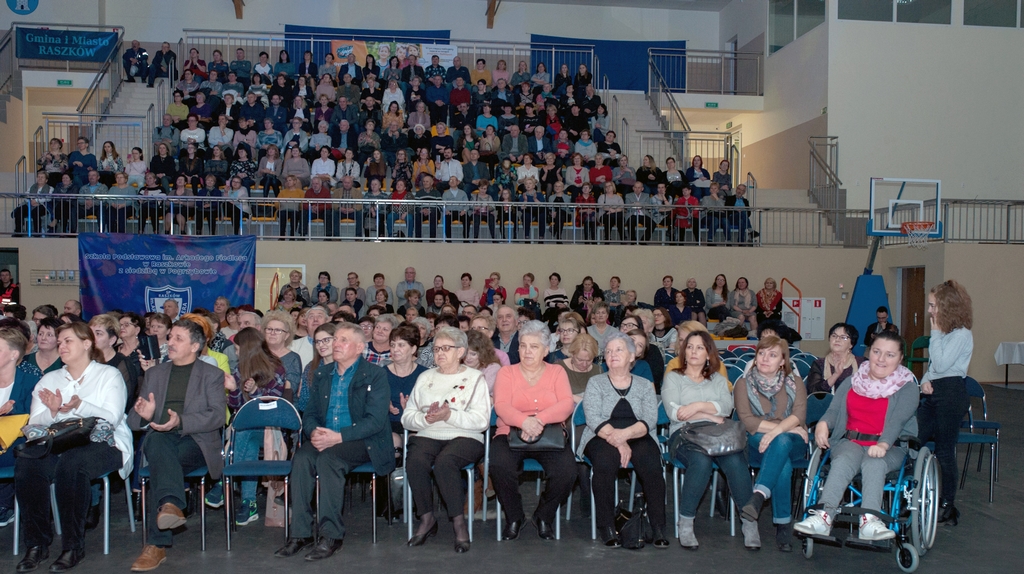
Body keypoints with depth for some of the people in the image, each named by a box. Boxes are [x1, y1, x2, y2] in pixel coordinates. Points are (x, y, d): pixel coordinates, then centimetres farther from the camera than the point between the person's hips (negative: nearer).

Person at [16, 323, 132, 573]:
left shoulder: (109, 375, 7)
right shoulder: (49, 379, 20)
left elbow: (112, 418, -9)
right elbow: (34, 422, 7)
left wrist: (79, 406, -24)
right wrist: (53, 411, -14)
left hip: (102, 442, -4)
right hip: (57, 444, 4)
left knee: (70, 463, -36)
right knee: (26, 463, -28)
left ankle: (73, 545, -25)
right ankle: (37, 543, -17)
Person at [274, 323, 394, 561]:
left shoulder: (375, 376, -2)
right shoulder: (322, 374, 16)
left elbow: (375, 421, -12)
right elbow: (309, 413, 15)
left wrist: (338, 437, -22)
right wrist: (314, 432, -9)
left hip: (362, 442, -5)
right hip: (324, 440, 5)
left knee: (328, 457, -33)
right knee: (302, 457, -26)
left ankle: (331, 535, -27)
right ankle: (300, 533, -22)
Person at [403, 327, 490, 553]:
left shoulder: (475, 378, 8)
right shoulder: (425, 378, 20)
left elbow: (482, 421, -5)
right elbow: (407, 418, 10)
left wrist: (450, 415, -17)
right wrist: (425, 418, -11)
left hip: (465, 437, -3)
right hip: (428, 436, 3)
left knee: (444, 461, -34)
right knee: (415, 461, -30)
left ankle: (459, 522, -22)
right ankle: (427, 519, -14)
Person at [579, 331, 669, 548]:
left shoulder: (644, 385, 14)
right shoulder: (596, 383, 10)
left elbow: (650, 420, -2)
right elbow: (594, 419, -5)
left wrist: (625, 434, -21)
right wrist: (617, 441, -20)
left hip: (638, 438, 1)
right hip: (602, 439, -1)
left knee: (651, 464, -31)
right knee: (605, 462, -34)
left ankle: (658, 527, -22)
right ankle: (606, 526, -24)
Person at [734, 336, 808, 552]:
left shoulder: (795, 382, 10)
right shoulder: (744, 383, 6)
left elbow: (799, 415, -7)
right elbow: (747, 420, -7)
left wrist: (777, 431, -28)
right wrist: (786, 427, -13)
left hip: (792, 444, 0)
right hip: (757, 443, 0)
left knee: (781, 441, -38)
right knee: (783, 463, -36)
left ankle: (759, 495, -49)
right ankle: (782, 524, -37)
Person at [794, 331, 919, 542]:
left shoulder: (907, 388, 5)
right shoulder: (851, 382, 16)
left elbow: (897, 421, -13)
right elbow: (834, 410, 3)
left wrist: (883, 445, -32)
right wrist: (823, 424, -21)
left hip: (889, 448, -2)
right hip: (851, 442, 2)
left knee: (873, 464, -36)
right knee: (844, 461, -32)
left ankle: (870, 521, -52)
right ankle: (824, 516, -49)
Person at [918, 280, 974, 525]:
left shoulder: (961, 335, -13)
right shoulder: (944, 332, 15)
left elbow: (941, 364, -20)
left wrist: (935, 333, -15)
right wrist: (925, 381, -1)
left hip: (951, 393, -9)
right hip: (934, 392, 9)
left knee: (944, 450, -1)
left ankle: (947, 506, 11)